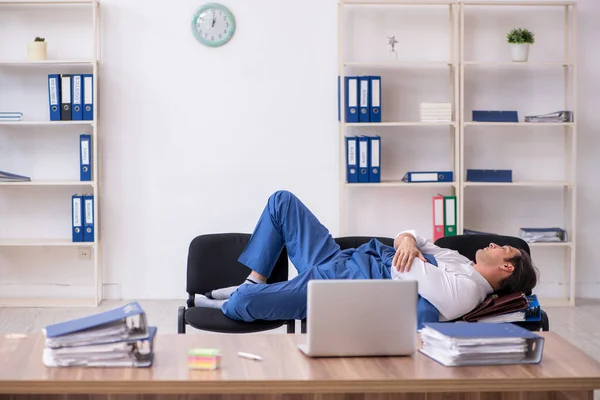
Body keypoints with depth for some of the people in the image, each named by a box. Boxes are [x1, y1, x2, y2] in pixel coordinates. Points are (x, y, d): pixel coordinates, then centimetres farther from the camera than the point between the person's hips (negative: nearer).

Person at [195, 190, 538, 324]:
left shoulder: (464, 291, -19)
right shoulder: (457, 261, 11)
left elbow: (404, 272, -26)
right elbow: (410, 241, 13)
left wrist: (405, 250, -5)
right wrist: (407, 238, -10)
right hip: (338, 261, 10)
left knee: (238, 305, -24)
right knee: (281, 201, 8)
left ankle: (241, 297, 16)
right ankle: (253, 285, 12)